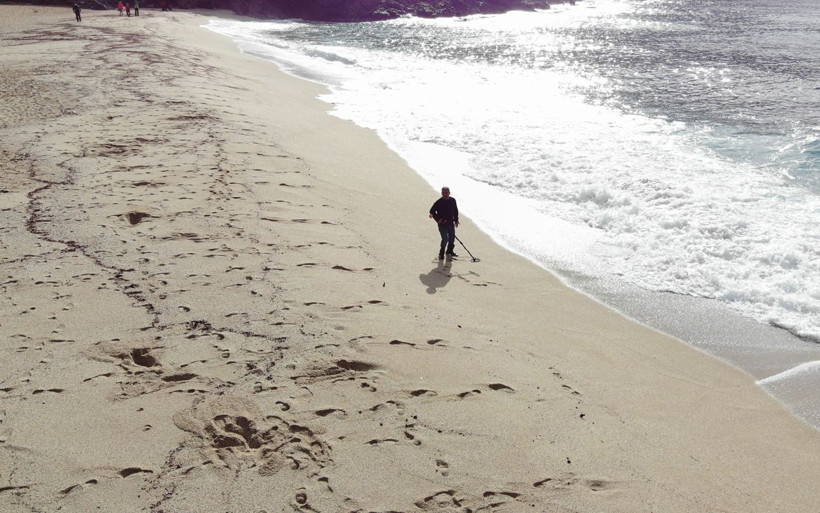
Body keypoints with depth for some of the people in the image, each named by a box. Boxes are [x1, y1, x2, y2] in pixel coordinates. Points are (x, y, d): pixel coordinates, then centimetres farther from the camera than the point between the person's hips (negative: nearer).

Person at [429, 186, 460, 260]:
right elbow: (432, 211, -6)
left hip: (451, 223, 5)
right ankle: (441, 254, 6)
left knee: (452, 238, 12)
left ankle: (450, 251, 33)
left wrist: (456, 220, 11)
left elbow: (455, 211, 15)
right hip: (442, 224, -5)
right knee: (445, 239, -11)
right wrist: (437, 219, -11)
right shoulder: (439, 202, -12)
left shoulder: (453, 200, 3)